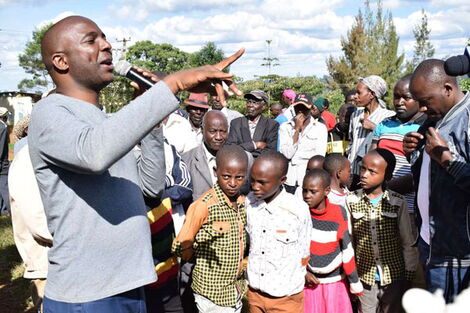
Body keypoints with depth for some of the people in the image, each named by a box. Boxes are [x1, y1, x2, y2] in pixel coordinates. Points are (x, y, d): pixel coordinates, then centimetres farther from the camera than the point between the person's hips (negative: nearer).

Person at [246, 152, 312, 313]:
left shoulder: (299, 210, -18)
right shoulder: (249, 202, -7)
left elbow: (304, 254, -6)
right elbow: (247, 241, 4)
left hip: (285, 297, -3)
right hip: (253, 291, 3)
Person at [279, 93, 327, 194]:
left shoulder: (321, 128, 3)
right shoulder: (285, 127, 6)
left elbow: (319, 157, -5)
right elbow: (287, 154, -7)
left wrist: (295, 154, -5)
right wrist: (296, 129, -8)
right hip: (289, 180, 1)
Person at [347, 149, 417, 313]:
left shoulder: (398, 203, -9)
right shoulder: (351, 201, -7)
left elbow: (408, 243, -1)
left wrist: (409, 278, 2)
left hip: (394, 276, 0)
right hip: (365, 276, 1)